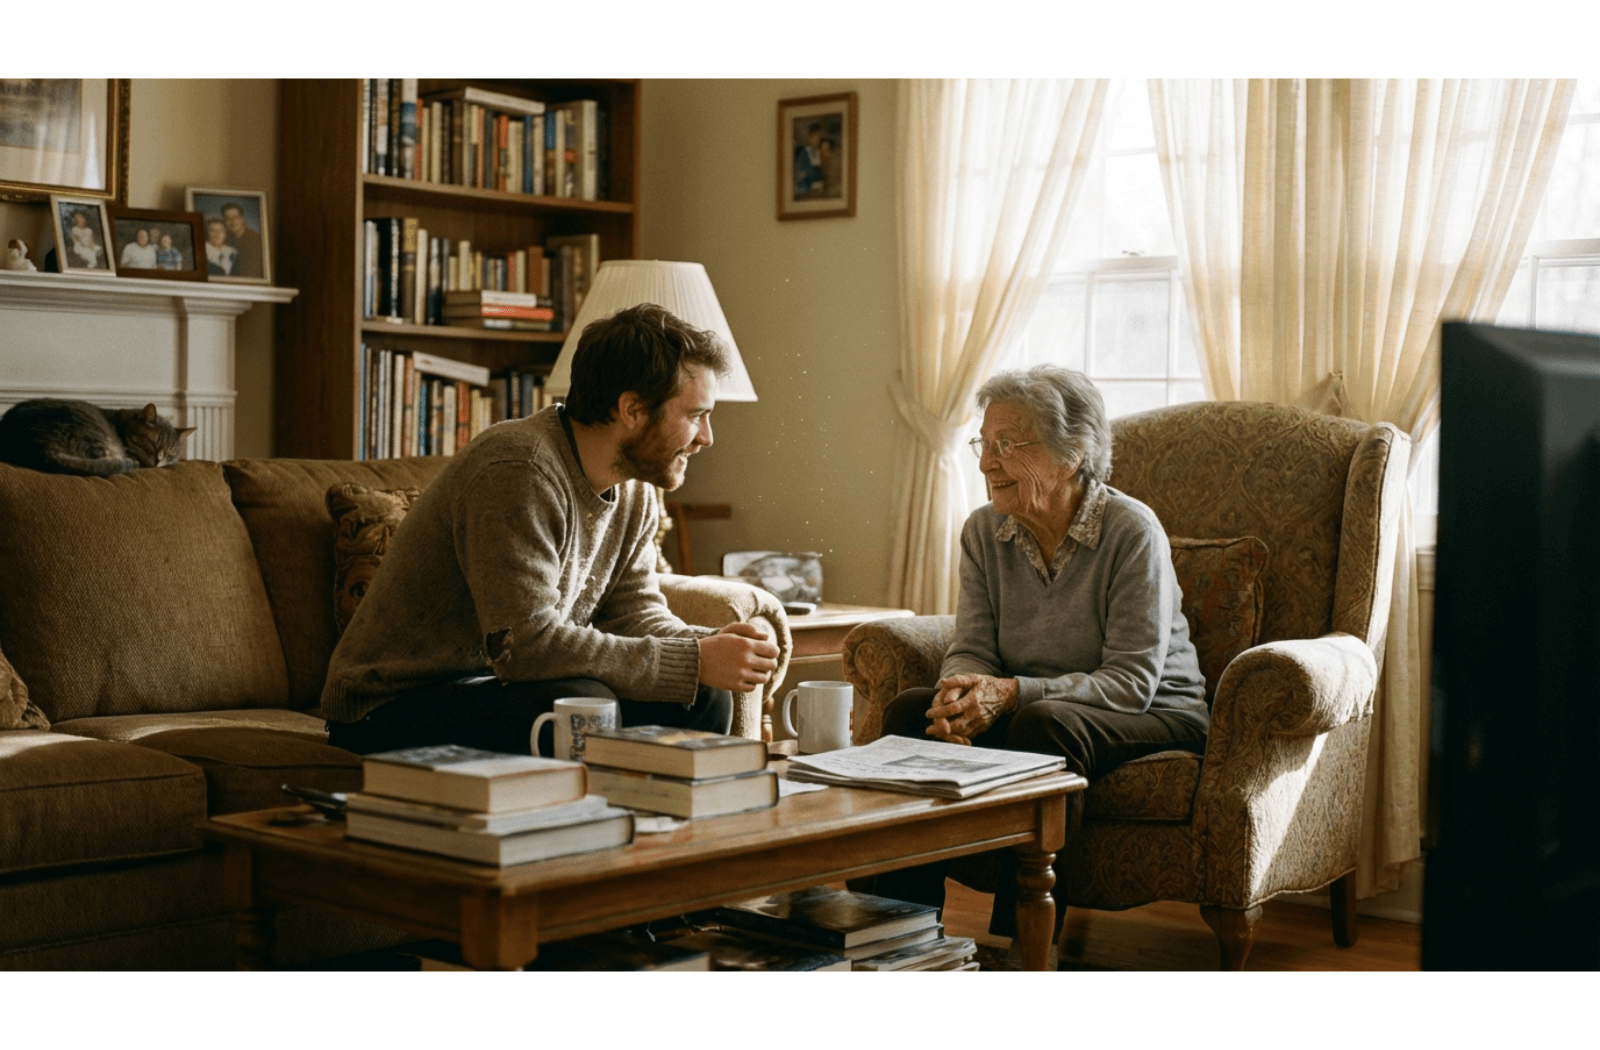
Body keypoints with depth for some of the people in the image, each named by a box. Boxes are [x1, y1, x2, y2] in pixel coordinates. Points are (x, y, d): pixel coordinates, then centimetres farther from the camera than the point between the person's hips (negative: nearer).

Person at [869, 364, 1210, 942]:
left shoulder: (1132, 531, -18)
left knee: (1043, 723, -36)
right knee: (910, 710, -19)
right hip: (1026, 712, 5)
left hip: (1157, 717, -5)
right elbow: (972, 650, -1)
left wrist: (1010, 694, -34)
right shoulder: (983, 532, 0)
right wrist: (962, 692, -27)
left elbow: (1132, 682, -22)